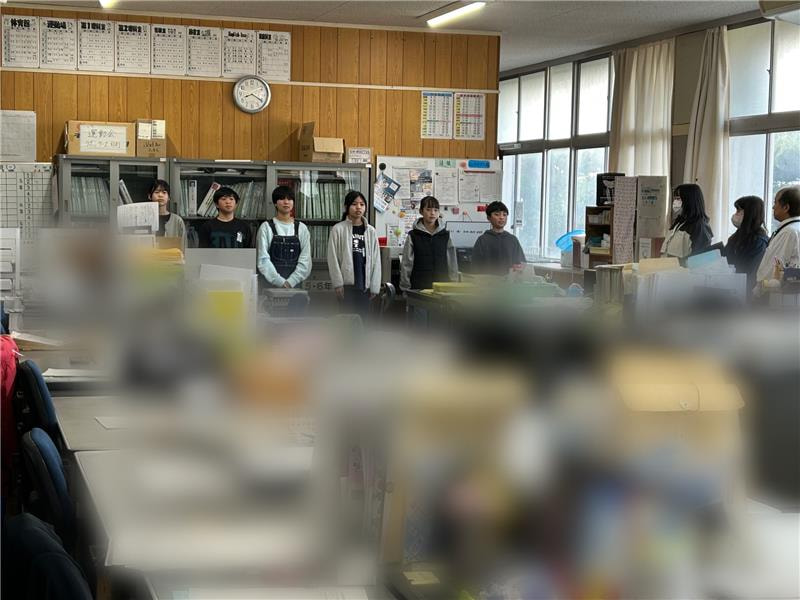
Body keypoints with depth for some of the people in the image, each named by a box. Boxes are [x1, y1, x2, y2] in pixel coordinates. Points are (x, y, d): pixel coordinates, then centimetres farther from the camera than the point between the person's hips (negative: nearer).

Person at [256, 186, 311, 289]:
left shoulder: (302, 229, 8)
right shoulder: (266, 227, 3)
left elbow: (305, 261, 3)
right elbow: (263, 260, -5)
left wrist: (290, 282, -10)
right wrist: (280, 282, -13)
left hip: (295, 286, 2)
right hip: (271, 286, -2)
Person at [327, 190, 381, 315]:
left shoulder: (371, 231, 8)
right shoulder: (338, 229, -2)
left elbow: (376, 260, 7)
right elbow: (333, 259, -4)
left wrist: (374, 286, 1)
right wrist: (338, 283, -9)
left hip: (364, 284, 3)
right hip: (347, 284, -3)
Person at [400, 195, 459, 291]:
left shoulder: (445, 236, 8)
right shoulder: (413, 236, 2)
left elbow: (452, 264, 11)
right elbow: (406, 264, 3)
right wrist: (405, 288, -1)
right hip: (418, 288, -2)